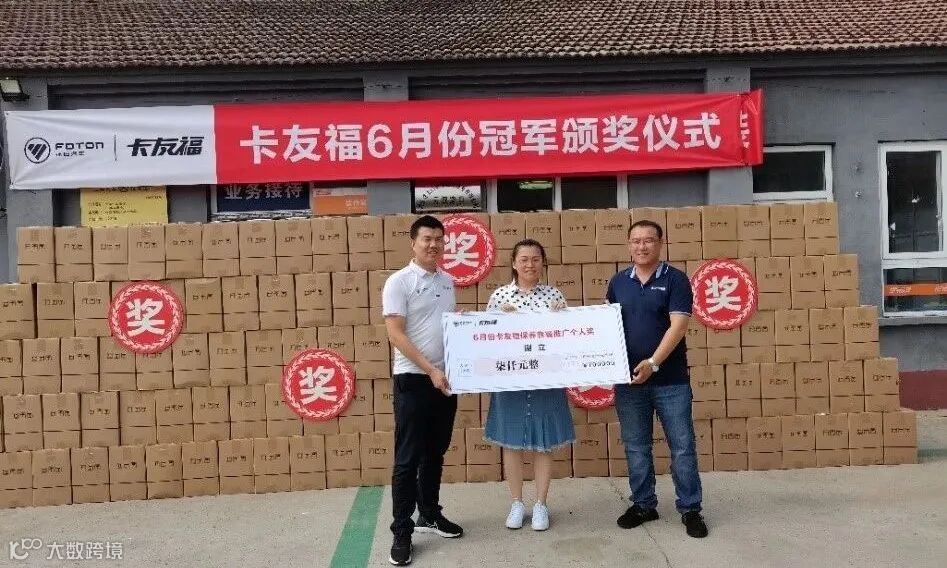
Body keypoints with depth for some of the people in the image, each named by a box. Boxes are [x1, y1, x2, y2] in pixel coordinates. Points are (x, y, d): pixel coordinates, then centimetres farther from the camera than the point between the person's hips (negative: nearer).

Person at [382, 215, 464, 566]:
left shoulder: (448, 281, 10)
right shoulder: (399, 282, -9)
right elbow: (395, 334, -15)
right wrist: (430, 370, -20)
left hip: (446, 379, 6)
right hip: (413, 380, -6)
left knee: (436, 453, 16)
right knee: (408, 458, 0)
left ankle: (429, 515, 31)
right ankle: (402, 532, 9)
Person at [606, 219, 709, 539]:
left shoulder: (675, 279, -5)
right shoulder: (618, 282, 7)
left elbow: (678, 326, -14)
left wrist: (653, 363, -24)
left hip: (670, 379, -3)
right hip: (628, 379, 4)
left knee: (682, 446, 4)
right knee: (635, 447, 11)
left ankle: (690, 509, 17)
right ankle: (643, 504, 26)